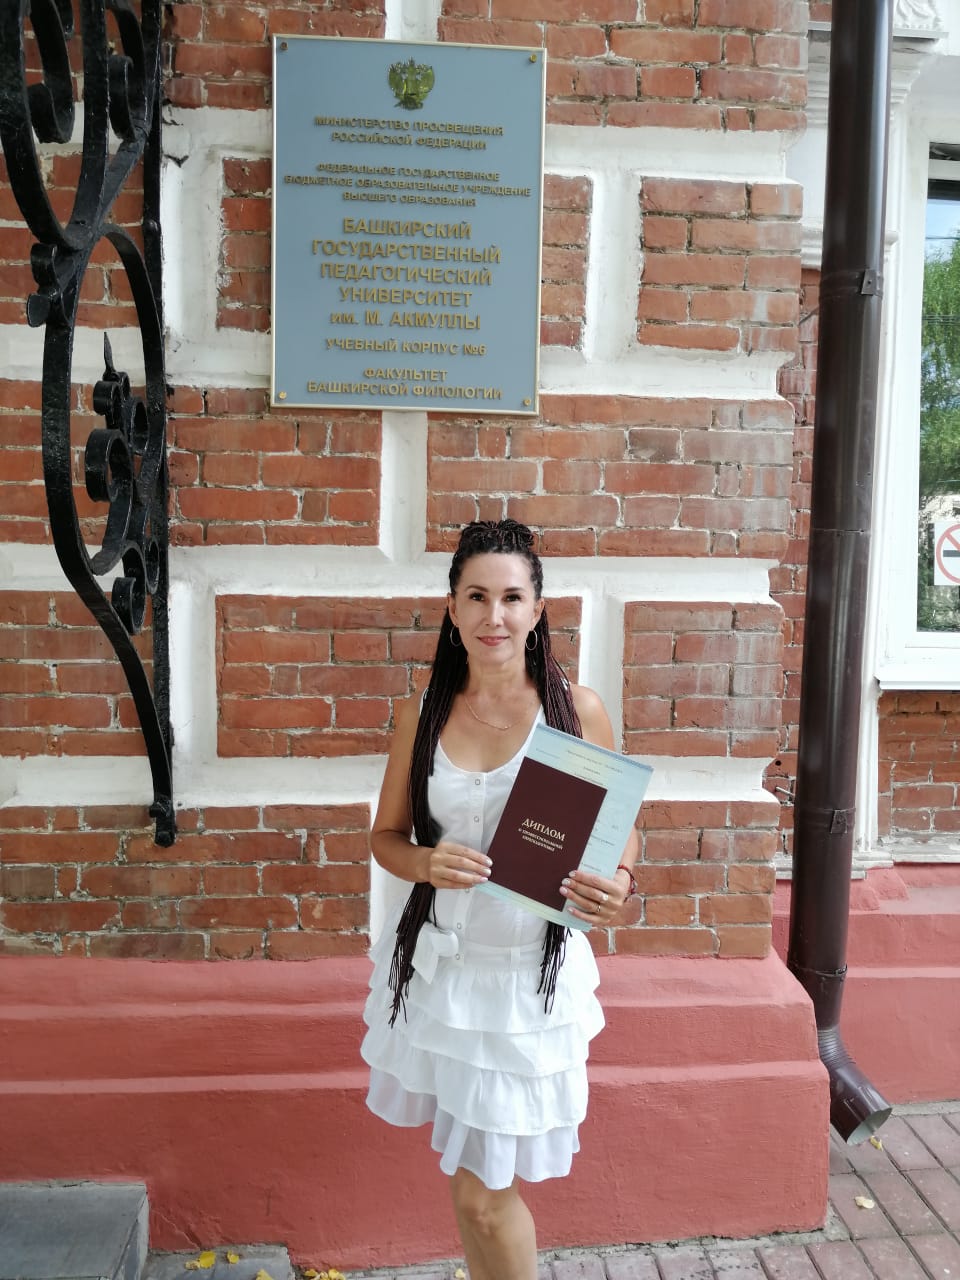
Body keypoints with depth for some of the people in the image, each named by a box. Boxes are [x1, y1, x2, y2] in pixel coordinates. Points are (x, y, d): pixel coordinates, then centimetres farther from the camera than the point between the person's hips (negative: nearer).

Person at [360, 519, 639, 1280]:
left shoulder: (578, 710, -8)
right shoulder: (423, 714, -1)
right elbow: (387, 835, 6)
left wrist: (618, 889, -22)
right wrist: (424, 864, -16)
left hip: (530, 971, -3)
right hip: (439, 966, 3)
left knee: (487, 1195, 5)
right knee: (467, 1173, 19)